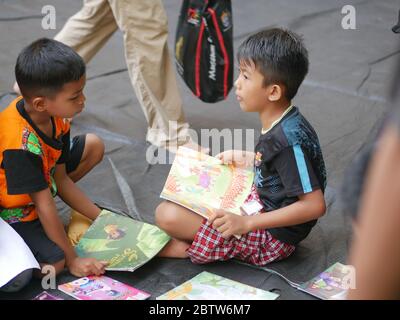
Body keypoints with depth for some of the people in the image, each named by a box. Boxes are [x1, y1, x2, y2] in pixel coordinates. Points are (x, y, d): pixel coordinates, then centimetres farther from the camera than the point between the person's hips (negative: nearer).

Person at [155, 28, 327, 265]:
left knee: (168, 215, -23)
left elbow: (315, 205, -28)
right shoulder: (283, 123, 1)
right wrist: (247, 159, 7)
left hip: (273, 236, -10)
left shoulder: (288, 139, -26)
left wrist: (247, 223, -29)